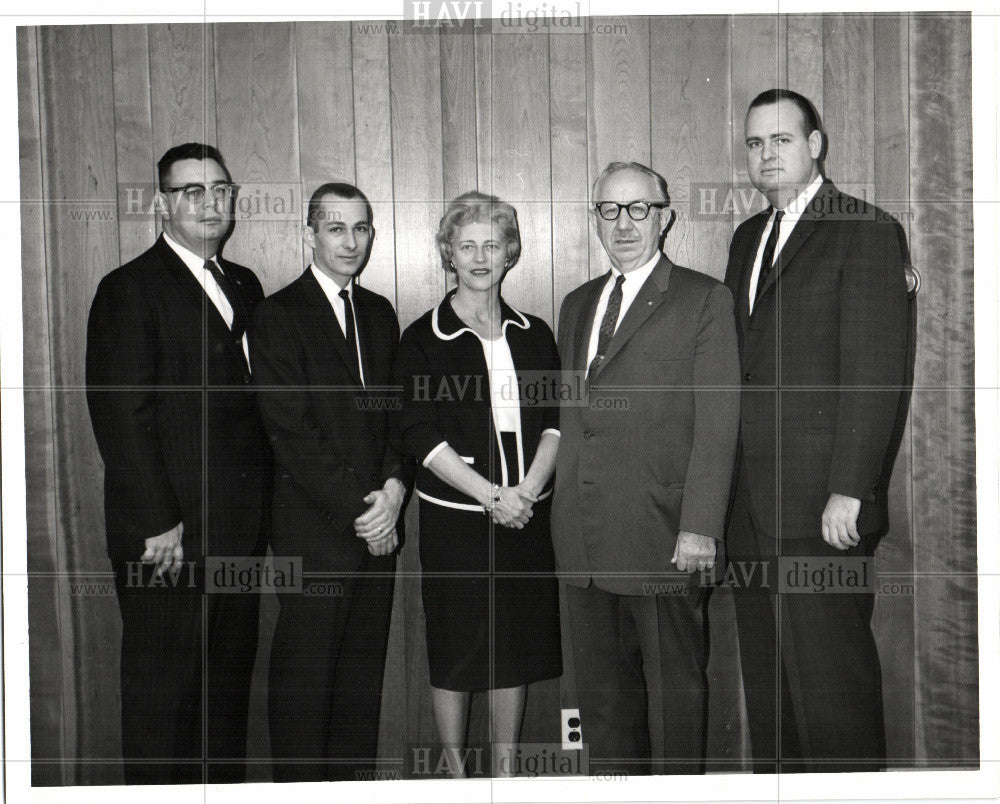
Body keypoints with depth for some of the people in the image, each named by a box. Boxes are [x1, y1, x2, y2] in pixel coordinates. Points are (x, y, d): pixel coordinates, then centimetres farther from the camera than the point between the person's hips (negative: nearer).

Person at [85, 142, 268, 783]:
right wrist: (156, 524, -16)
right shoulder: (131, 289, -8)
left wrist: (262, 508, 9)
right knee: (163, 688, 5)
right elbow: (120, 417, -13)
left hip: (241, 533, 7)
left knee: (231, 681, 16)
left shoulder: (245, 285, 14)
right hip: (167, 536, -7)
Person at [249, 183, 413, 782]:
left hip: (378, 523, 6)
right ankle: (302, 785, 18)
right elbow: (290, 430, -11)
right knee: (305, 672, 3)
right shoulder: (278, 315, -5)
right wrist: (357, 508, -12)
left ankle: (354, 780, 25)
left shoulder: (380, 313, 14)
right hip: (315, 529, -5)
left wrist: (394, 488, -5)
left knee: (364, 669, 12)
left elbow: (397, 412, 13)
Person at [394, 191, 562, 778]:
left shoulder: (534, 335, 10)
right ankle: (455, 768, 22)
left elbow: (555, 421, 4)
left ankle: (506, 769, 26)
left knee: (518, 642, 10)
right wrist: (492, 494, -16)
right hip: (454, 517, -3)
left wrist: (526, 490, -12)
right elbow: (421, 435, -9)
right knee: (456, 650, 5)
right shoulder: (424, 339, -1)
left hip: (525, 516, 3)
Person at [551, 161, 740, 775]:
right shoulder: (577, 304, 17)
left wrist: (700, 526, -15)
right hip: (584, 538, 6)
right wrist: (566, 512, 10)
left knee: (675, 688, 6)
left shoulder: (704, 299, -2)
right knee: (601, 690, 15)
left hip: (664, 537, -6)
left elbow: (717, 423, -8)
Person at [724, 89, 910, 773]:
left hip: (820, 500, -7)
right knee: (765, 674, 14)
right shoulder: (748, 237, 18)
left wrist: (850, 490, -17)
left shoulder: (866, 230, -4)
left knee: (828, 669, -2)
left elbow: (877, 373, -12)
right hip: (751, 498, 7)